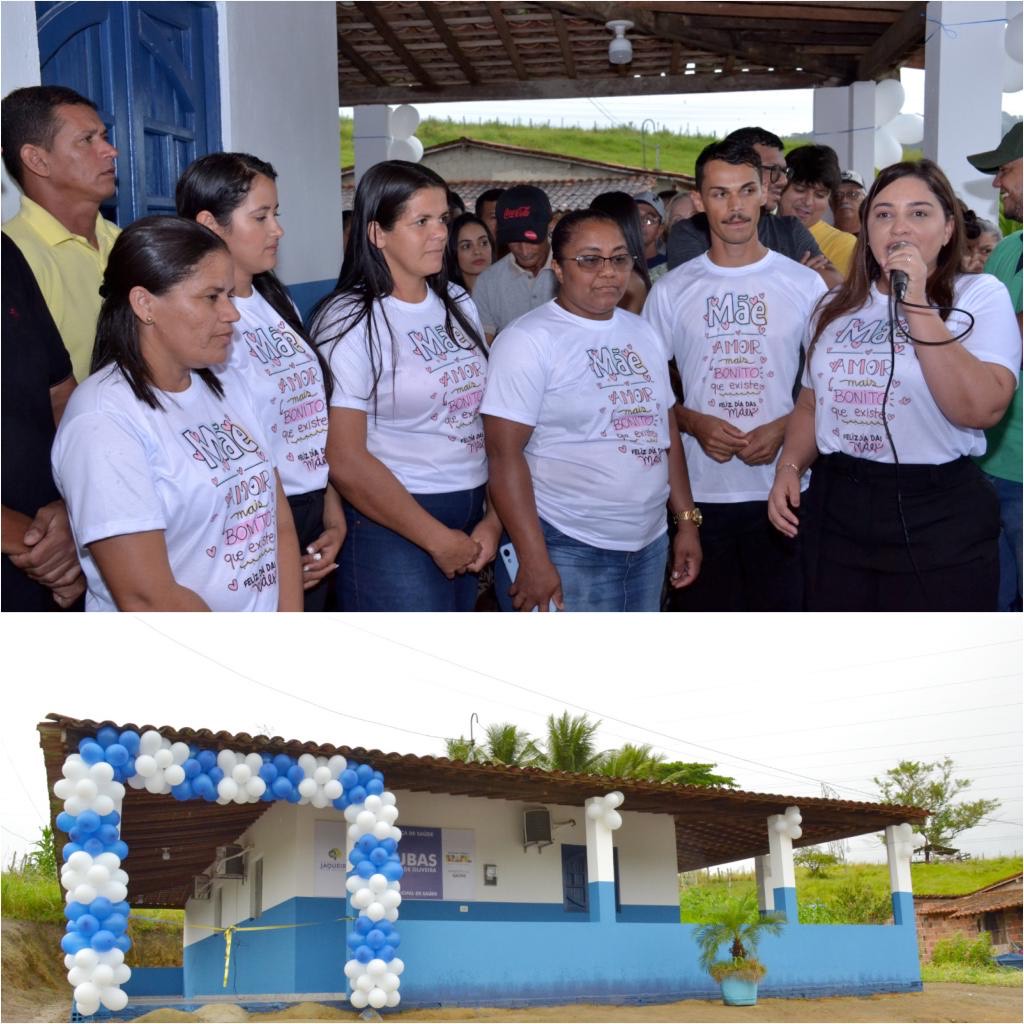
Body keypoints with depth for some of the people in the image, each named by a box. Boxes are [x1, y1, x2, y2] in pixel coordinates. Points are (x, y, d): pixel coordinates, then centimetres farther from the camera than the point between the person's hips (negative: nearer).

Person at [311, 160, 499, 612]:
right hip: (392, 524, -6)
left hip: (469, 519, 6)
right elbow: (345, 461, -15)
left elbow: (483, 418, 10)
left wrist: (493, 520, -2)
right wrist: (438, 539, -12)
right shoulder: (351, 322, -10)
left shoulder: (458, 305, 11)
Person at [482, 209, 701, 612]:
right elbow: (504, 453, -15)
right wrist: (533, 559, -20)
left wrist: (687, 520, 12)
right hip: (567, 553, -7)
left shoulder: (643, 333, 13)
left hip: (650, 546, 7)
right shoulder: (528, 340, -10)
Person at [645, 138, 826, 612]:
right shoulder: (671, 290, 5)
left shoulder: (805, 284, 2)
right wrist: (694, 423, -11)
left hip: (782, 490, -1)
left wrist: (785, 428, -12)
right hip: (700, 492, 1)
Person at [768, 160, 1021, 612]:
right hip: (836, 511, 5)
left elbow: (981, 409, -21)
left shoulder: (979, 295, -5)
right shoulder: (837, 307, 11)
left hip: (938, 519, -4)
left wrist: (917, 306, -20)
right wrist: (789, 467, 1)